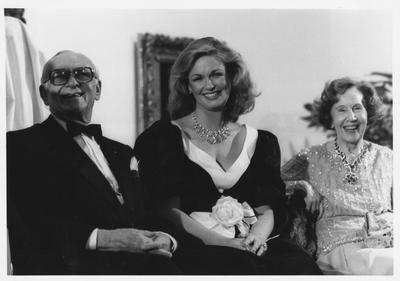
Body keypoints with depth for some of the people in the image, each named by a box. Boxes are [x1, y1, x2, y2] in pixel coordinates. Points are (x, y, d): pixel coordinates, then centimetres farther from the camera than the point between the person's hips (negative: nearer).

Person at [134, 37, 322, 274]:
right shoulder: (166, 136, 7)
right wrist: (219, 241, -15)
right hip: (198, 247, -3)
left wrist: (258, 235, -12)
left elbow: (267, 210, 12)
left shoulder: (260, 141, 17)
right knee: (239, 267, -35)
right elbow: (168, 208, -2)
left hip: (250, 244, 4)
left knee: (302, 266, -27)